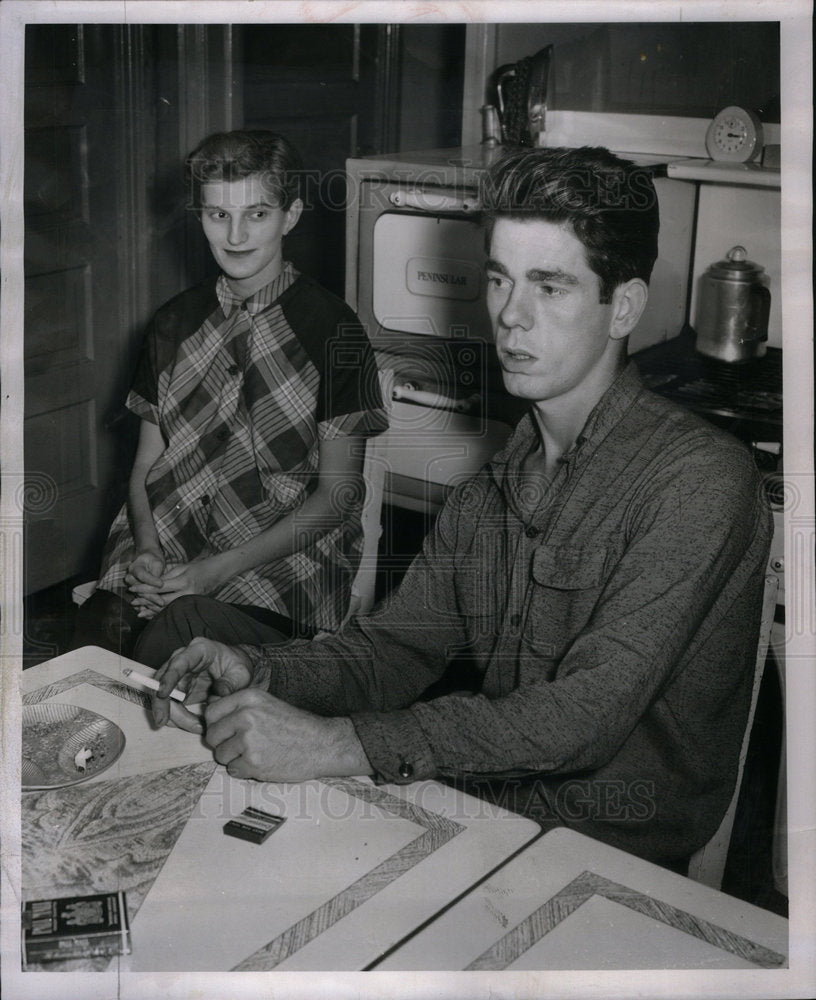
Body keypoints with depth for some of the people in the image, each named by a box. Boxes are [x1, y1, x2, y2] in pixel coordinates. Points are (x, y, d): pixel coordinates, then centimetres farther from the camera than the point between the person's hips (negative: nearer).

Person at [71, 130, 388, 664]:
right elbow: (147, 463, 15)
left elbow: (336, 492, -4)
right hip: (167, 549, 4)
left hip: (285, 561, -4)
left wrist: (219, 569, -13)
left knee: (173, 639, -32)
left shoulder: (333, 330, -2)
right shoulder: (174, 323, 13)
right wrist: (147, 550, -6)